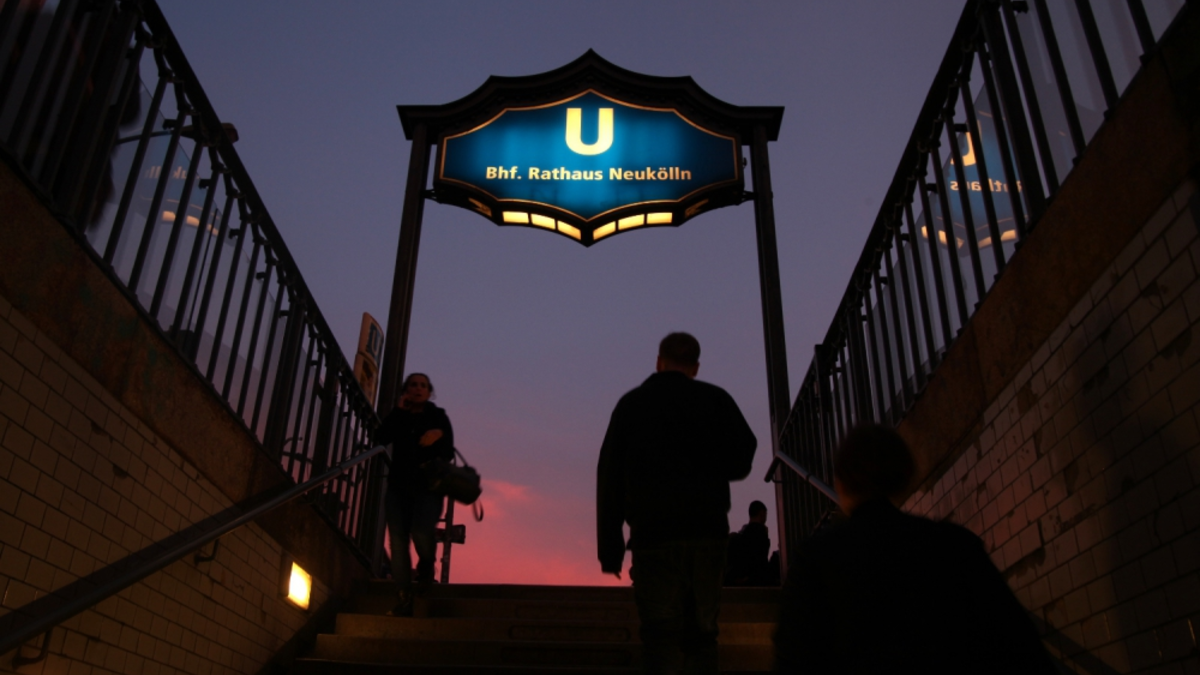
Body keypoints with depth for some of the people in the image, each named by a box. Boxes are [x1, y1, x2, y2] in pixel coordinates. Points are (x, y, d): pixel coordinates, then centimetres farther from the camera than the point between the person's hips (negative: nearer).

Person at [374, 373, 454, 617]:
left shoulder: (438, 417, 9)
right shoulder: (398, 416, 14)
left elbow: (448, 453, 2)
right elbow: (380, 438, -5)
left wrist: (440, 437, -17)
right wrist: (398, 411, -5)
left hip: (427, 486, -2)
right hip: (399, 486, 3)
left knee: (421, 531, -23)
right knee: (397, 538, -9)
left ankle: (426, 566, 9)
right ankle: (404, 595, -7)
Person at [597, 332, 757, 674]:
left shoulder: (632, 403, 11)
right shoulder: (715, 399, 9)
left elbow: (609, 477, 5)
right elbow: (742, 458, 1)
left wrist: (609, 545, 5)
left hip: (652, 534, 0)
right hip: (706, 532, 1)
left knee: (661, 635, -2)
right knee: (701, 633, 10)